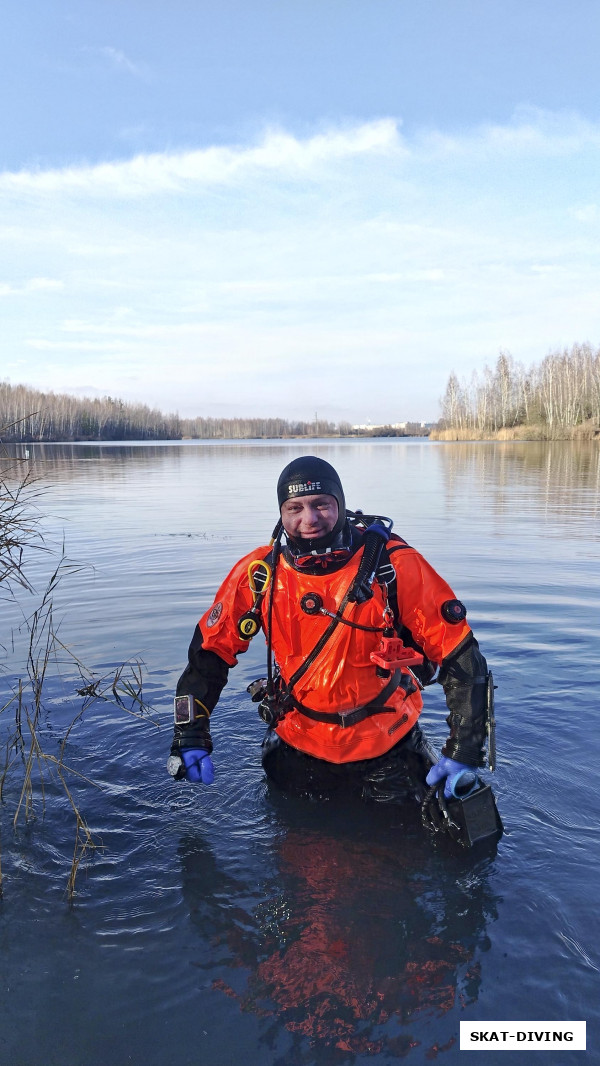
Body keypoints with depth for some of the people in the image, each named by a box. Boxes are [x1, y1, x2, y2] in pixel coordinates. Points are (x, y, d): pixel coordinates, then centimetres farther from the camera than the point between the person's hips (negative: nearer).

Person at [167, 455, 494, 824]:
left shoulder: (394, 565, -21)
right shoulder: (260, 572, -12)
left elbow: (461, 656, -16)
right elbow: (210, 649, -2)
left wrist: (464, 753, -16)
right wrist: (190, 736, -10)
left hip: (386, 747, -2)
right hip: (298, 743, 3)